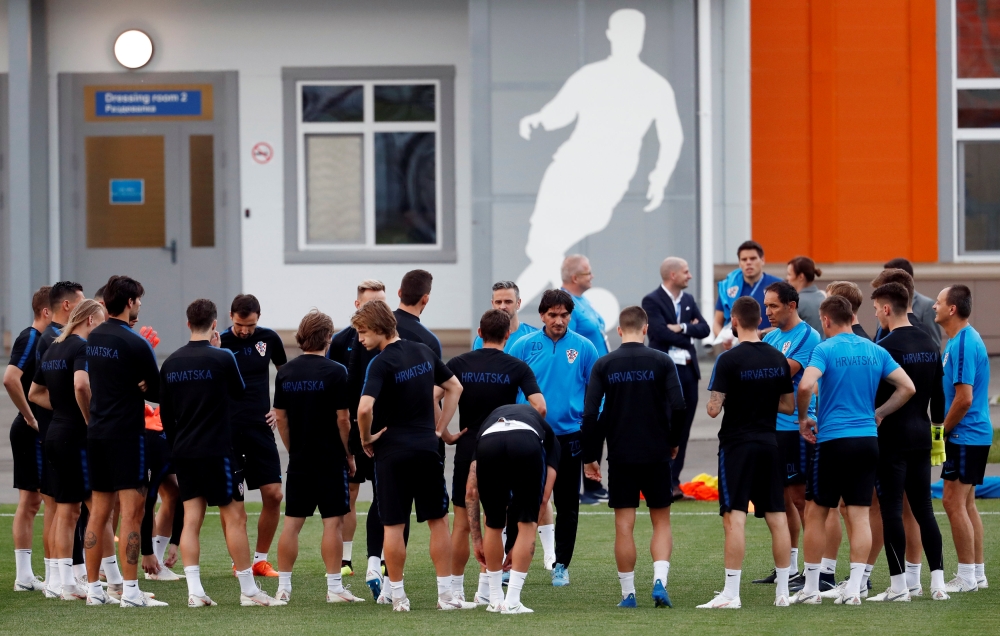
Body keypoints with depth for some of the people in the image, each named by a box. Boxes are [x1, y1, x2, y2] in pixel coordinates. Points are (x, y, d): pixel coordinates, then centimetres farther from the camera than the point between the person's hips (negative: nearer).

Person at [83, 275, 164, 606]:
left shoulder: (93, 339, 9)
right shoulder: (134, 344, -13)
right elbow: (157, 392, -8)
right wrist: (142, 389, 12)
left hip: (96, 431, 7)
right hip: (126, 434, -7)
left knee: (99, 512, 12)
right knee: (131, 512, -6)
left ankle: (94, 588, 14)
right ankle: (129, 591, -10)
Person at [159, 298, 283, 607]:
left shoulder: (171, 363, 6)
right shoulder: (222, 358, -10)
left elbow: (165, 413, 11)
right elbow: (240, 393, 8)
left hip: (183, 452, 5)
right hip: (217, 451, -5)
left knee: (191, 518, 5)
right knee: (235, 517, 0)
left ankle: (195, 591, -2)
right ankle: (248, 590, 3)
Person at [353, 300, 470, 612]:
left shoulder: (381, 363, -14)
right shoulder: (423, 352, 6)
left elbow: (365, 408, -27)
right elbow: (454, 387, 17)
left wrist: (366, 437, -9)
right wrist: (441, 429, 15)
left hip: (392, 452, -5)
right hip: (427, 447, 5)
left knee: (393, 525, 3)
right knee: (438, 521, 9)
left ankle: (398, 595, 5)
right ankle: (446, 594, 7)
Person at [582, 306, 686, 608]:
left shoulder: (603, 365, -1)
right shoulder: (662, 362, -3)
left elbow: (590, 414, -4)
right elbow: (678, 407, -8)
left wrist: (590, 456, 4)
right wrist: (673, 441, 9)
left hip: (620, 455, 0)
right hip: (657, 454, 0)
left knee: (624, 525, 5)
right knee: (661, 521, 10)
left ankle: (628, 593, 6)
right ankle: (660, 580, -9)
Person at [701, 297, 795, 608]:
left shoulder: (729, 360, -13)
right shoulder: (778, 359, 4)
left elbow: (714, 409, -15)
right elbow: (789, 406, 11)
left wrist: (712, 404, 7)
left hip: (737, 445, -5)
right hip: (770, 444, 5)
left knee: (734, 518, -7)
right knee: (777, 518, 8)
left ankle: (731, 594, -12)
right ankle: (782, 591, 12)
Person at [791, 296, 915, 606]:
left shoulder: (825, 349, -7)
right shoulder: (875, 351, 8)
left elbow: (805, 386, -23)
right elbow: (907, 387, 7)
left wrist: (803, 419, -6)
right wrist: (878, 414, 13)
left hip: (833, 440, -4)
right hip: (868, 439, 4)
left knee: (816, 513, 8)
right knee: (860, 515, 4)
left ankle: (811, 587, 12)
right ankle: (854, 588, -3)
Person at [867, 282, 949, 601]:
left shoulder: (886, 347, -14)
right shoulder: (930, 345, 10)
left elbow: (875, 397, -16)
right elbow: (938, 394, 15)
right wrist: (936, 424, 23)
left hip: (891, 437, -7)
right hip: (921, 435, 7)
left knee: (891, 509, -2)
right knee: (923, 508, 11)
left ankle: (898, 585, -3)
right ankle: (938, 582, 8)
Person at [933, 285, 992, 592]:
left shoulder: (964, 344, -19)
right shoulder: (958, 341, 13)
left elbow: (964, 398, -23)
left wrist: (943, 430, -12)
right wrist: (945, 428, 15)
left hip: (965, 436, -10)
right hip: (974, 436, 10)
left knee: (954, 502, -7)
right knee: (966, 503, 13)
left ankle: (967, 576, -4)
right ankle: (977, 573, 18)